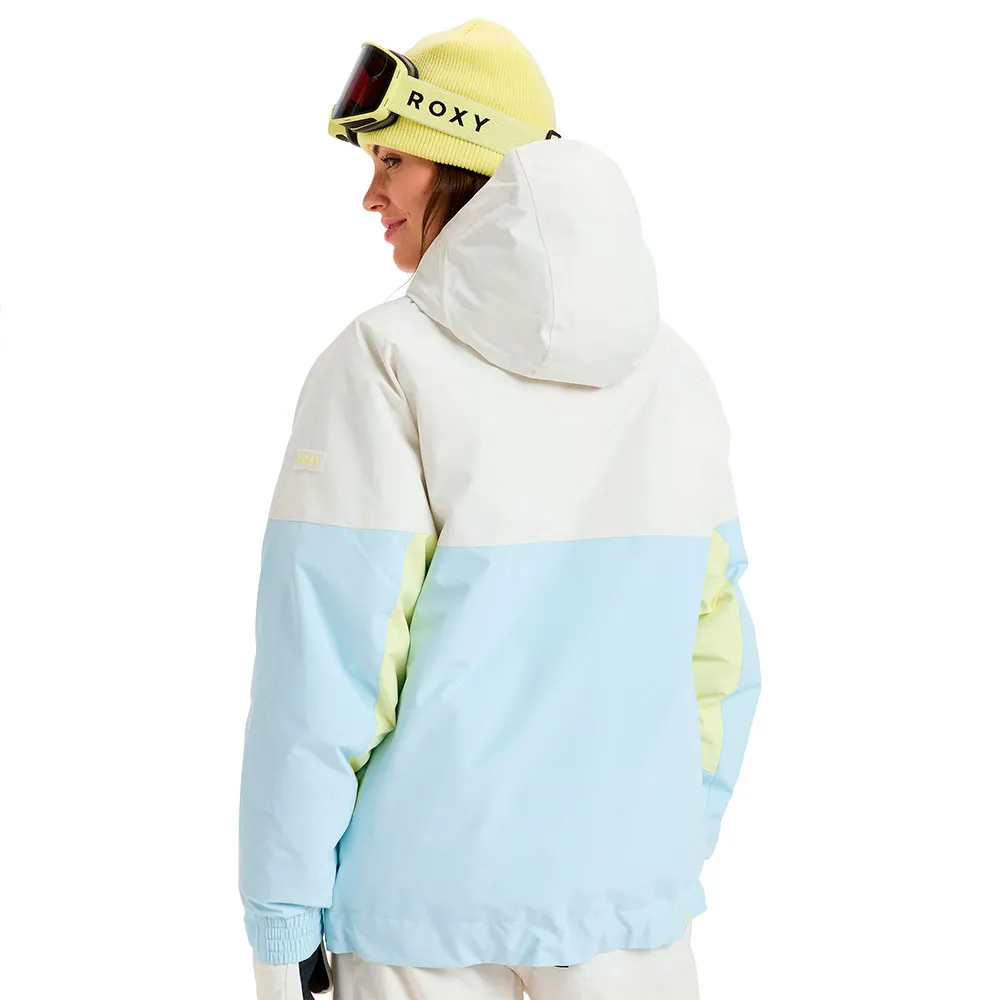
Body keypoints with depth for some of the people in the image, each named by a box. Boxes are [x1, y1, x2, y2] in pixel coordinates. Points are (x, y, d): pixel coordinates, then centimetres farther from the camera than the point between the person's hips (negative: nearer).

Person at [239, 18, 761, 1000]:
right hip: (633, 900, 4)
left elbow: (320, 669, -15)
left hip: (425, 914, -3)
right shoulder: (677, 377, 1)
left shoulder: (385, 365, -14)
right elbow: (716, 656, 6)